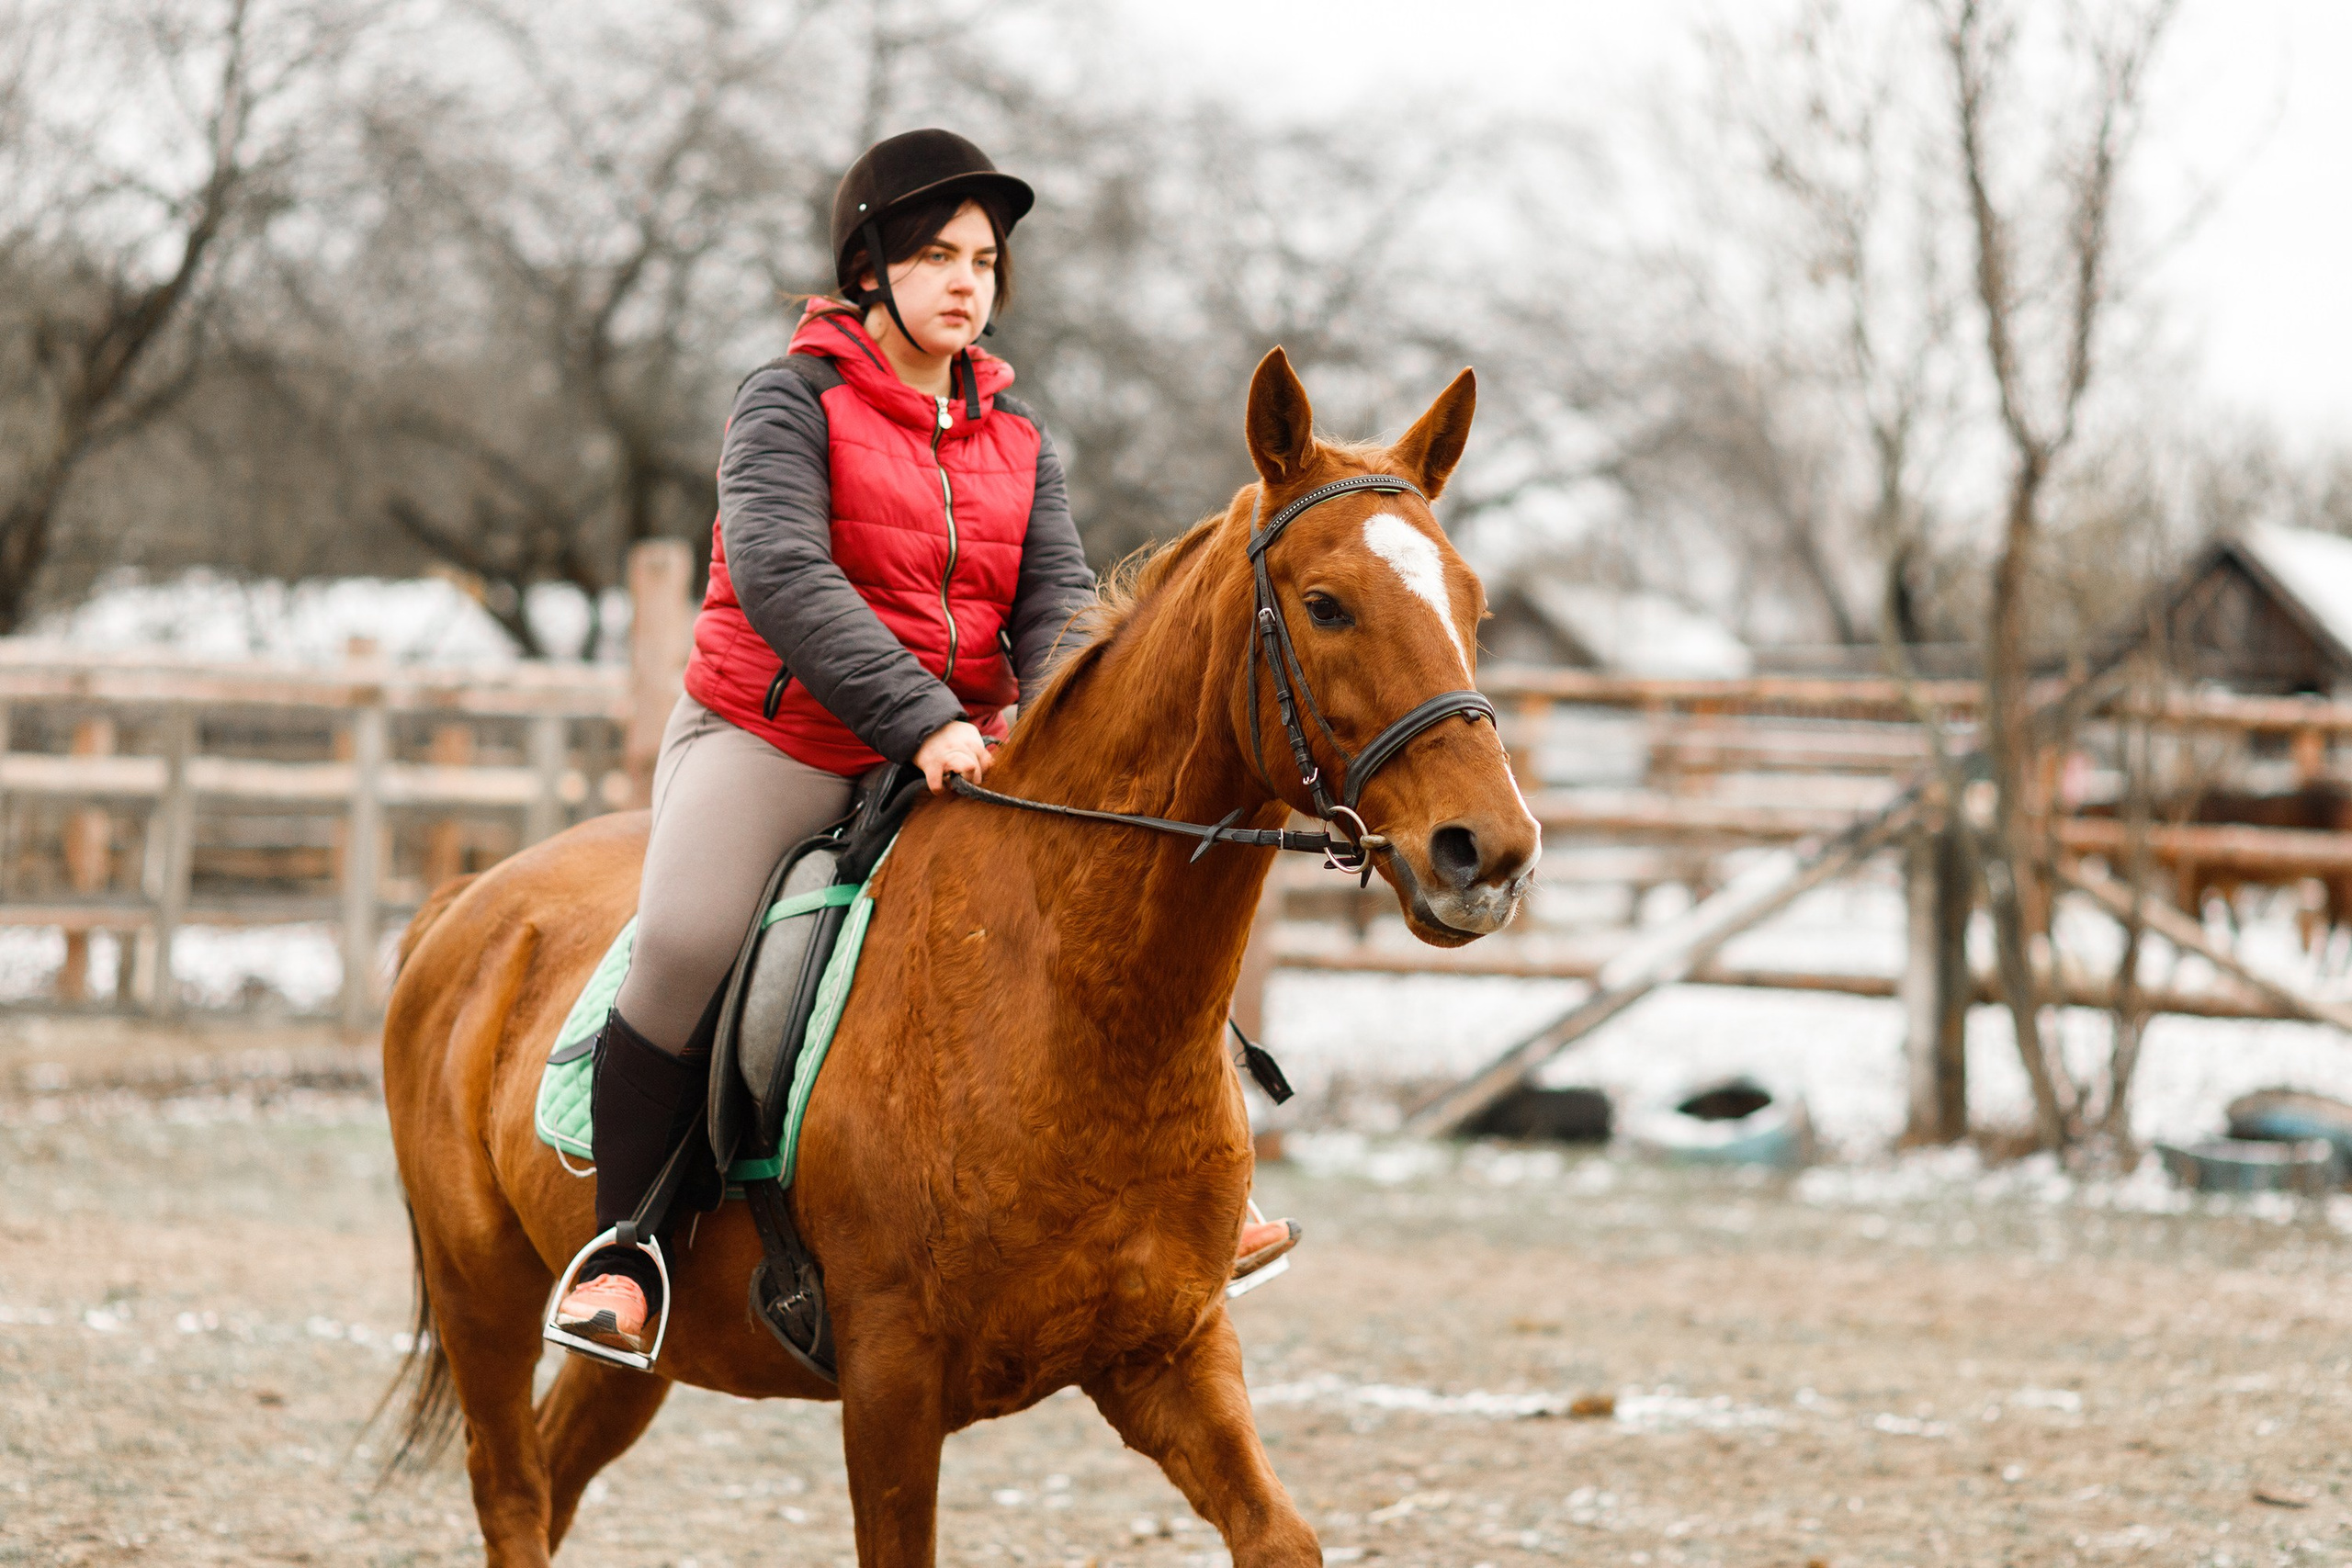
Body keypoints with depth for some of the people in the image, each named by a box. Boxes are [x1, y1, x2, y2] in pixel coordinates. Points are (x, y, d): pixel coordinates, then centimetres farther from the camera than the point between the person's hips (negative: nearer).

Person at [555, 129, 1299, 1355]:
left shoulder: (1016, 438, 12)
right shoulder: (792, 401, -6)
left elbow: (1057, 597, 2)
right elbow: (781, 576, -20)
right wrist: (919, 718, -29)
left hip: (959, 745, 5)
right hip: (771, 737, -5)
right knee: (685, 945, -25)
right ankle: (621, 1248, -10)